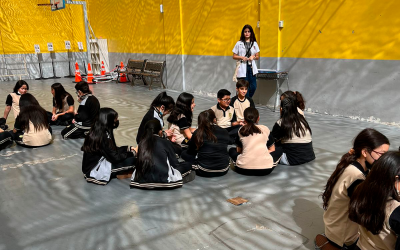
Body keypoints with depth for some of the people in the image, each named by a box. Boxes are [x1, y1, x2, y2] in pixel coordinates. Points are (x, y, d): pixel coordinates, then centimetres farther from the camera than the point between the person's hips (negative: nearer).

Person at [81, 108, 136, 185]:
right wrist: (133, 152, -8)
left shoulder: (96, 131, 3)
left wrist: (129, 148, 9)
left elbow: (113, 150, 13)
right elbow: (115, 157, -21)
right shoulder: (103, 136, -24)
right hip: (94, 171, -9)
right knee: (131, 160, -17)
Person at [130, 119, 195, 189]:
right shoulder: (165, 142, -3)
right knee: (188, 165, 18)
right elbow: (175, 163, 4)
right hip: (163, 179, -2)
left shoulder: (142, 143, 6)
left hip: (142, 180, 2)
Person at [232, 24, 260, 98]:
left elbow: (257, 56, 13)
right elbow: (234, 56, 4)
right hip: (242, 68, -3)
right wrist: (241, 57, -12)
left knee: (253, 87, 0)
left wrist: (253, 57, -8)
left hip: (251, 67, 3)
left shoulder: (254, 44, 10)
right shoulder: (239, 44, 3)